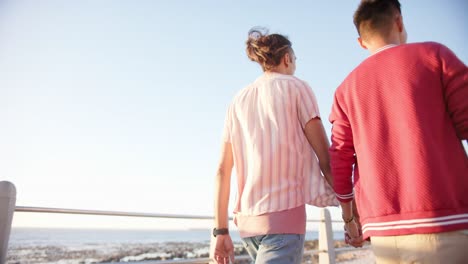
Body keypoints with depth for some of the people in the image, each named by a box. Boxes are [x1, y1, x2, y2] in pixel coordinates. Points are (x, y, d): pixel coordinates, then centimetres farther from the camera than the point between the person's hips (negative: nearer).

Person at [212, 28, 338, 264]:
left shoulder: (238, 101, 13)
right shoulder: (296, 87, 1)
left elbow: (222, 170, 7)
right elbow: (325, 157, -4)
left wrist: (221, 230, 9)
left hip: (247, 219, 6)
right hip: (284, 212, -6)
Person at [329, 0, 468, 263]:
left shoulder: (347, 88, 12)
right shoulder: (433, 54, 4)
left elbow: (339, 162, 9)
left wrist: (349, 217, 20)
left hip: (385, 232, 4)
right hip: (447, 224, -3)